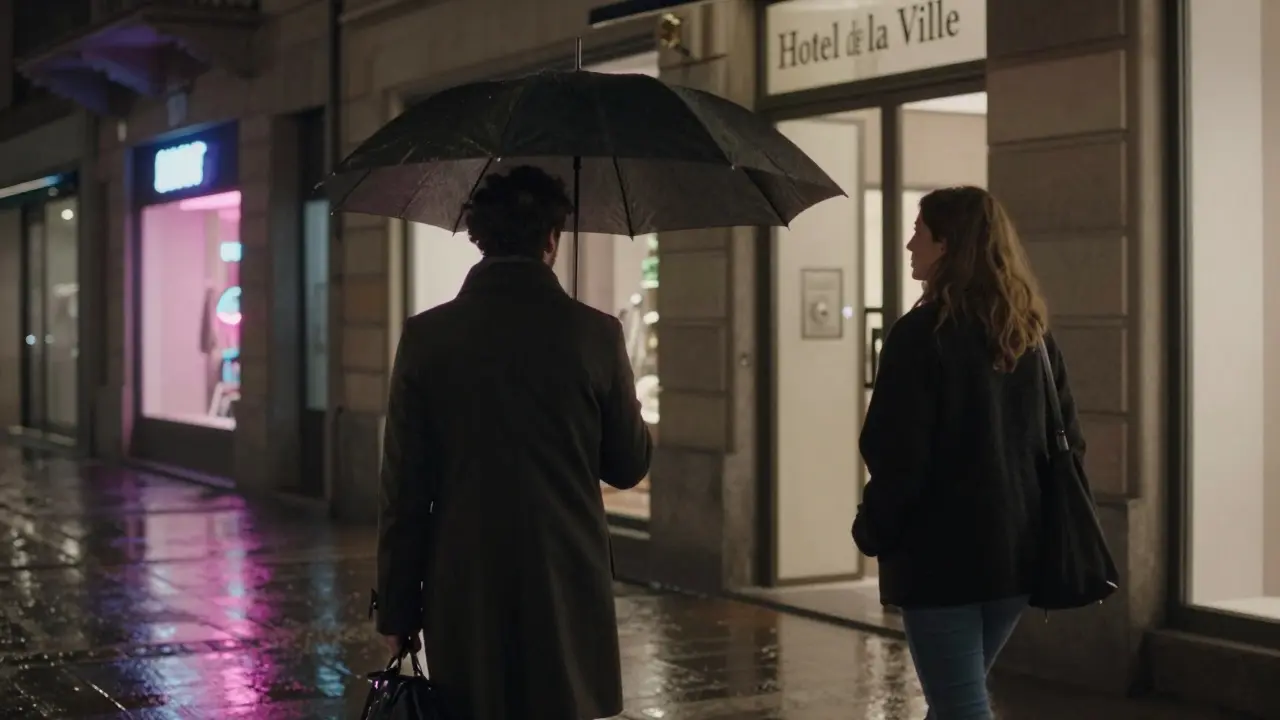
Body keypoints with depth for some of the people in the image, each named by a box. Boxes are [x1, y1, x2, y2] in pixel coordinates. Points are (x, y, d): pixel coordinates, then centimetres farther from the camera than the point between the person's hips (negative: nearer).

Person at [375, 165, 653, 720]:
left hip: (465, 594, 1)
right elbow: (629, 466, 5)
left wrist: (397, 610, 5)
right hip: (569, 590, -1)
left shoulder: (427, 337, -3)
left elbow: (403, 490, -2)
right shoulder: (594, 334, -5)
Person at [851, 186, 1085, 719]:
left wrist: (873, 532, -3)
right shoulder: (1032, 336, 7)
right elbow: (1067, 443, 12)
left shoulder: (921, 335, -14)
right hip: (1016, 554, 7)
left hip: (941, 555, -7)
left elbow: (898, 457, -17)